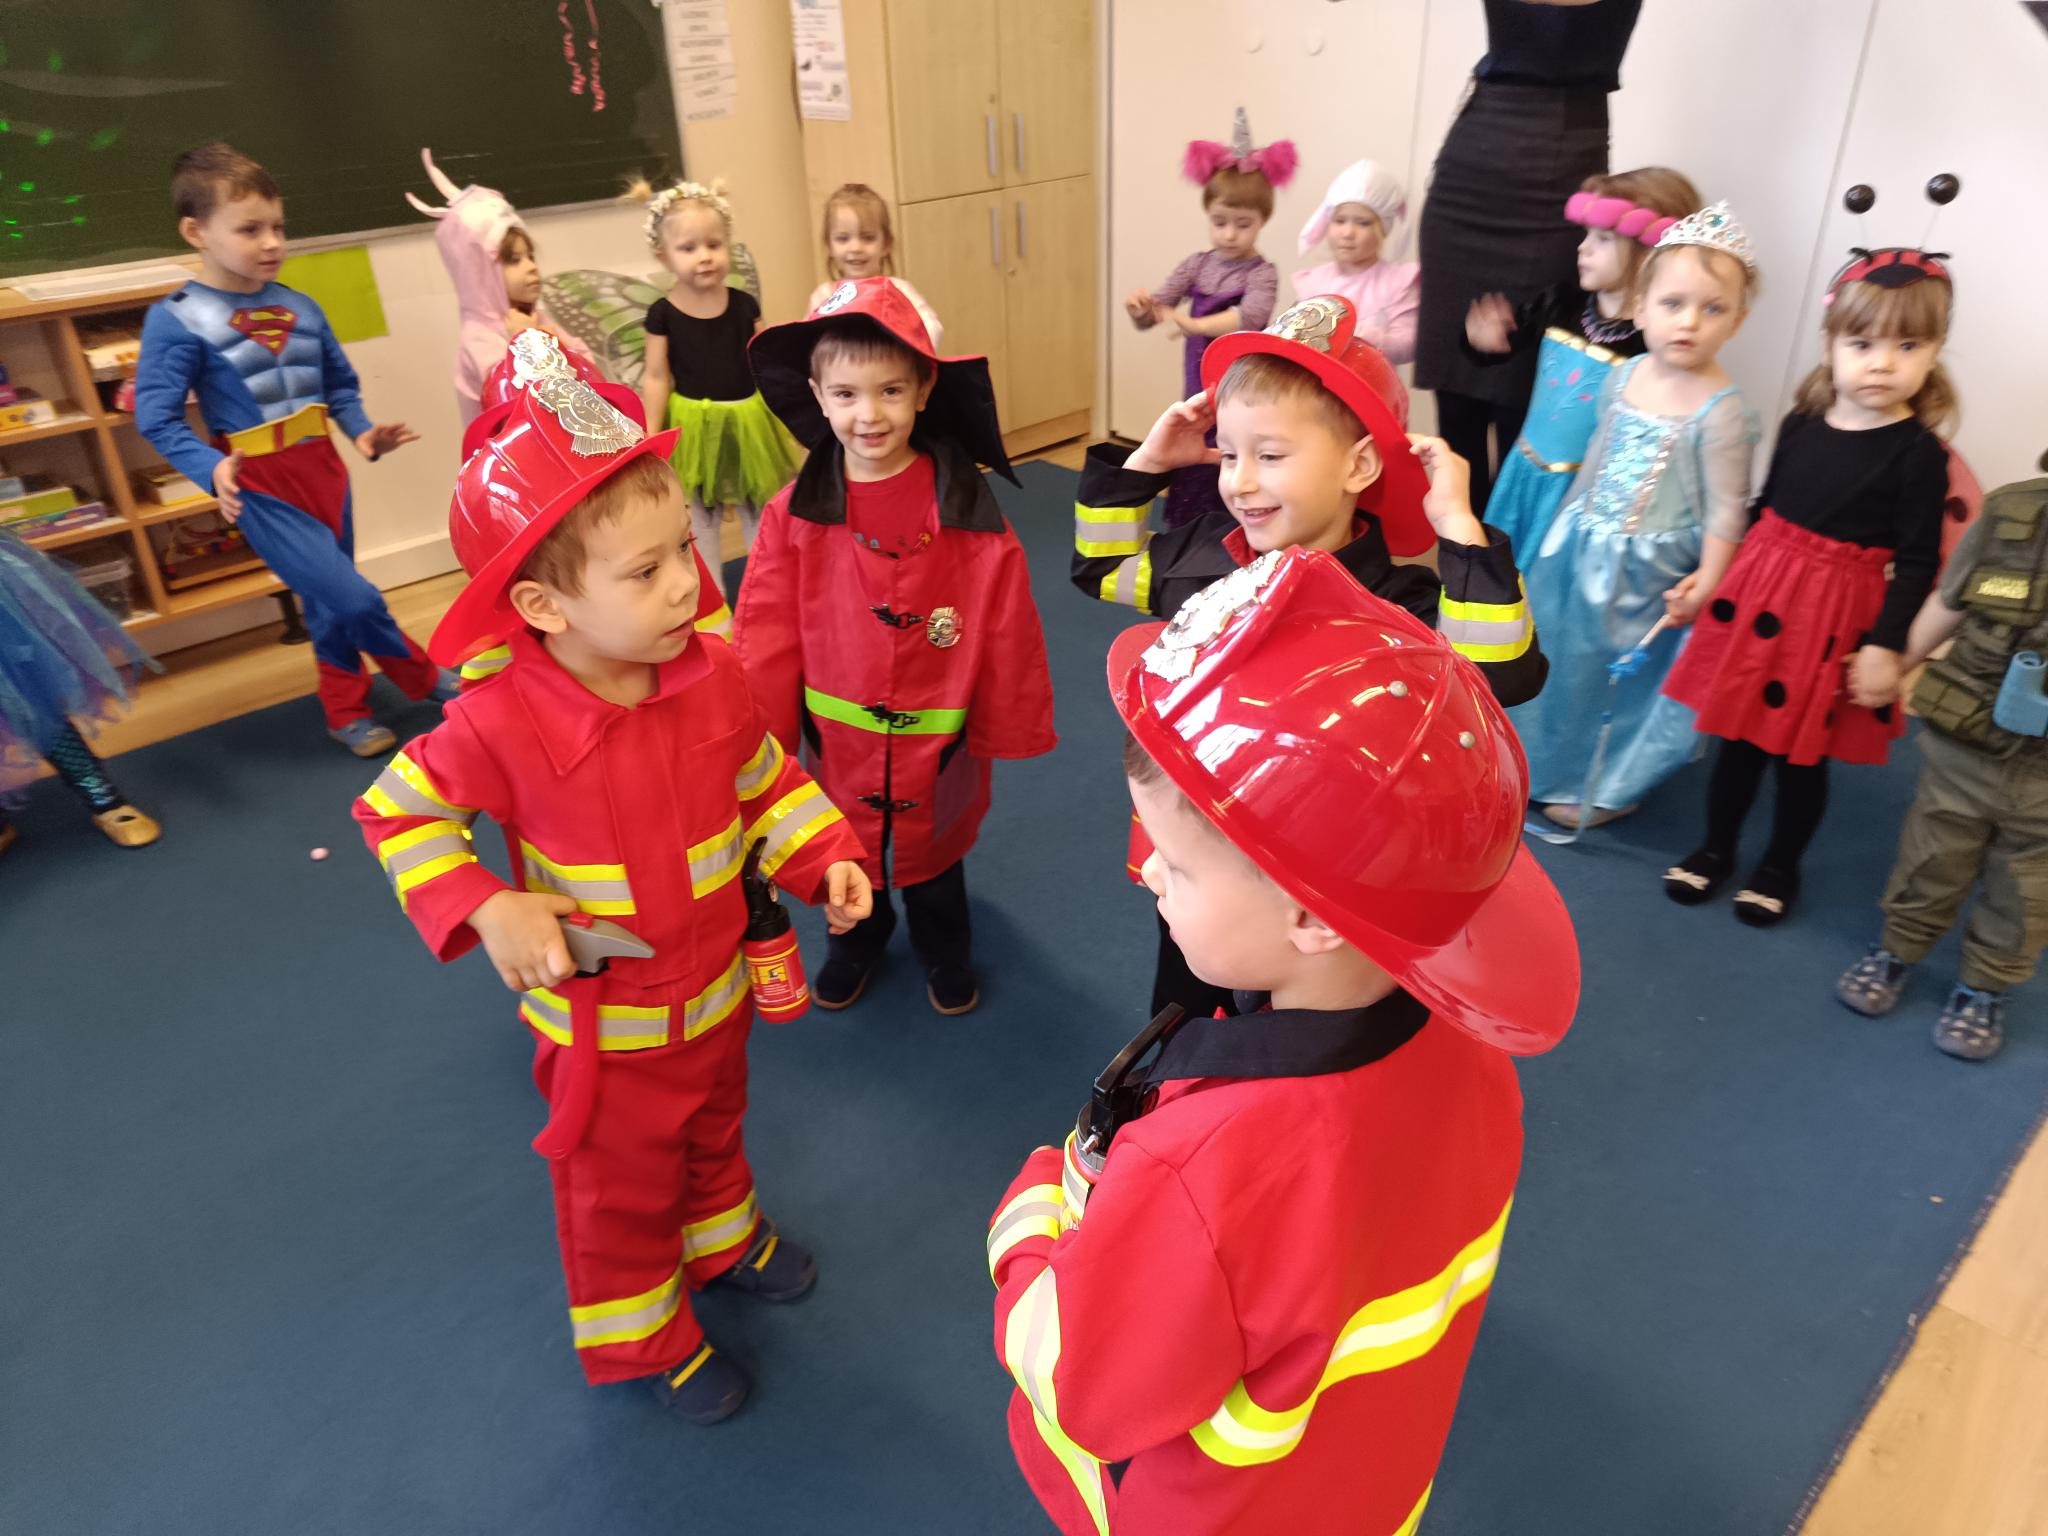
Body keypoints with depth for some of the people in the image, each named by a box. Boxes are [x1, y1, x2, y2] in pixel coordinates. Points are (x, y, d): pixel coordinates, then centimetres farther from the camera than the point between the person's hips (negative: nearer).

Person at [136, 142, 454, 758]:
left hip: (323, 469, 5)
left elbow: (339, 384, 13)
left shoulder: (299, 308, 4)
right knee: (354, 598, -11)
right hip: (263, 486, -5)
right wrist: (211, 469, -31)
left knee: (329, 601, 17)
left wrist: (362, 431, -5)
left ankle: (344, 709, 37)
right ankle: (425, 677, 14)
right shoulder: (177, 319, -12)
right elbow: (156, 416, -16)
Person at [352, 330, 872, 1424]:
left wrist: (824, 859, -13)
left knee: (713, 1128, 31)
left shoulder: (710, 680, -15)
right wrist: (485, 912, -25)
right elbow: (396, 811, -13)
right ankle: (640, 1336, 45)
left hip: (716, 990, 4)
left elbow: (767, 783, 1)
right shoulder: (502, 727, -28)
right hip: (604, 1024, -4)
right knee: (619, 1186, 19)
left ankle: (724, 1237, 62)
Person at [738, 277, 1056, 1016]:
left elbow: (1005, 628, -9)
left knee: (932, 849, 23)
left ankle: (944, 950, 50)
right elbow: (767, 638, -7)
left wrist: (1007, 727, -4)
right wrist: (762, 733, -4)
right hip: (837, 733, 1)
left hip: (936, 734, -1)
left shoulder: (970, 510, -17)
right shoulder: (793, 515, -13)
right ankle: (857, 941, 53)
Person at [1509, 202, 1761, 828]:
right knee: (1562, 654, 19)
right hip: (1583, 550, 6)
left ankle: (1602, 789, 30)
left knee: (1625, 671, 9)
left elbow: (1727, 506, -16)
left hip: (1647, 571, -6)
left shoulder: (1720, 411, -18)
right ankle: (1550, 760, 42)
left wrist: (1707, 582, -18)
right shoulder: (1623, 376, 0)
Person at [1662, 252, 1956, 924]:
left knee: (1802, 755, 11)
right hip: (1761, 594, 4)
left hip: (1838, 617, -3)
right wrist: (1719, 579, 15)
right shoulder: (1802, 424, -1)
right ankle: (1716, 849, 34)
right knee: (1737, 735, 15)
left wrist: (1886, 645, -14)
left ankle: (1781, 867, 33)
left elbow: (1918, 562, -10)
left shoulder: (1918, 453, -12)